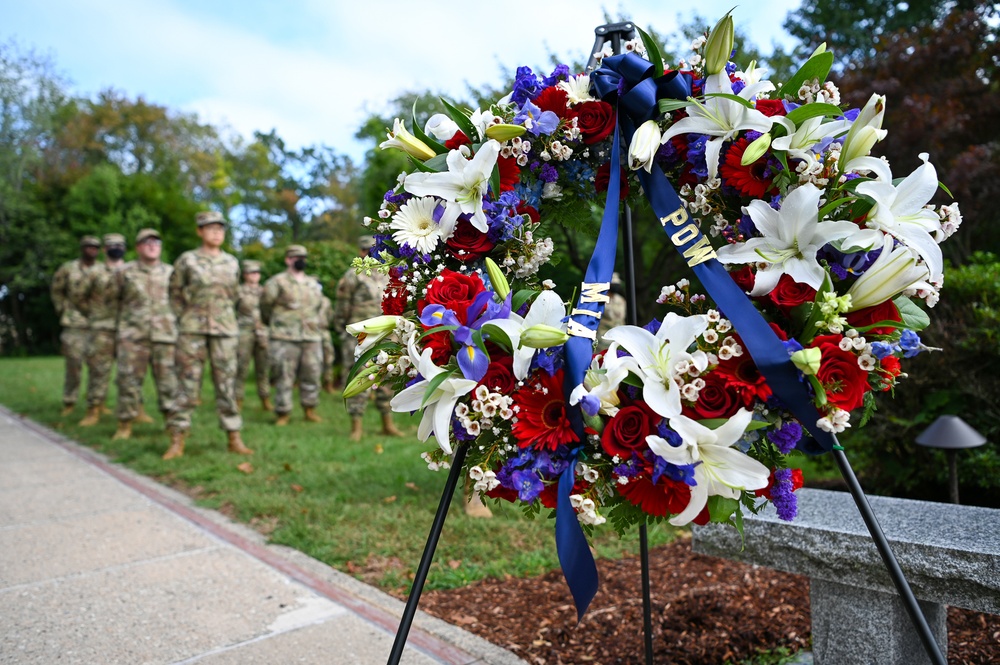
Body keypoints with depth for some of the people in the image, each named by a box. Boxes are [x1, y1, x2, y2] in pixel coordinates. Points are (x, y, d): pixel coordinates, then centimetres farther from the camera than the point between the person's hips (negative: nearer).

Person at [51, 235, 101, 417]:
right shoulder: (68, 269, 5)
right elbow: (57, 291, 14)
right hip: (75, 324, -1)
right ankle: (69, 402, 9)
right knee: (73, 364, -1)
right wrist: (63, 310, 6)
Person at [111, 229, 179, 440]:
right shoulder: (125, 272, 6)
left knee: (168, 379, 2)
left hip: (165, 335, 1)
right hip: (133, 335, -1)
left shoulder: (170, 272, 10)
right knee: (129, 379, -1)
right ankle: (125, 424, 9)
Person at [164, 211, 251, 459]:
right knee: (186, 384, -1)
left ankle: (234, 439, 9)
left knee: (227, 384, 4)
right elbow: (175, 294, 10)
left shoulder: (232, 262, 9)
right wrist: (186, 319, 8)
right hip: (192, 330, -2)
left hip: (225, 330, 2)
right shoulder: (186, 260, 1)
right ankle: (177, 442, 5)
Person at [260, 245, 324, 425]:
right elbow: (265, 306, 6)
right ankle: (283, 414, 6)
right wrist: (274, 324, 18)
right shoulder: (277, 282, -2)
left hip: (312, 338, 5)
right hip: (285, 338, -5)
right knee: (284, 376, -2)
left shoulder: (314, 284, 15)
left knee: (312, 375, 6)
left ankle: (310, 410, 19)